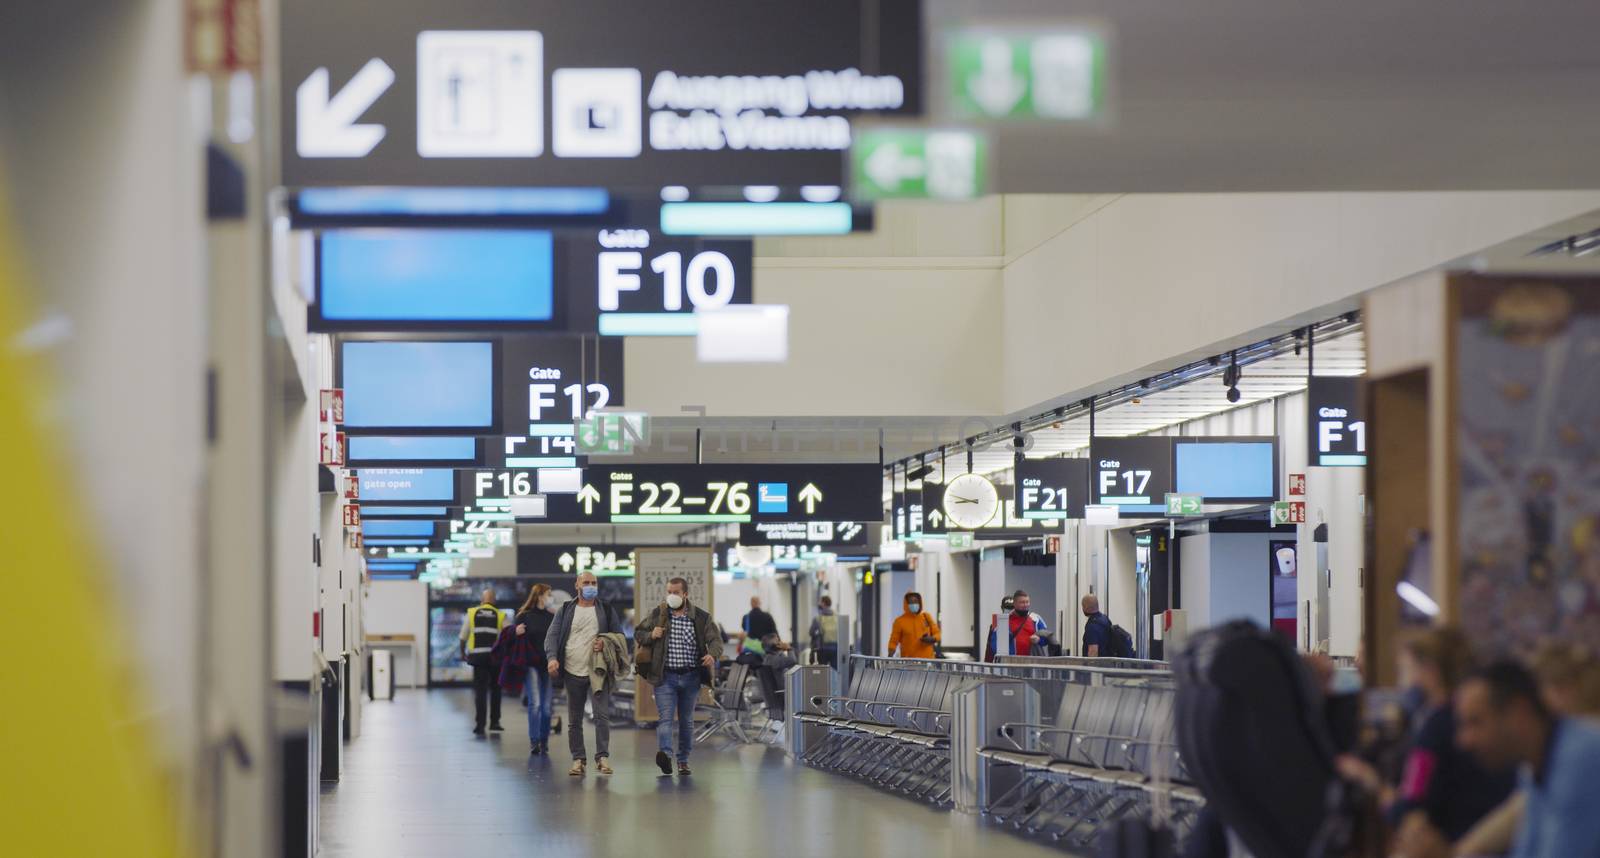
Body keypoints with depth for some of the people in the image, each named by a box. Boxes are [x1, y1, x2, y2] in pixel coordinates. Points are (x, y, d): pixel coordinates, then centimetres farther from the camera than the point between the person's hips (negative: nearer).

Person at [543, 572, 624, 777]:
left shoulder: (606, 610, 8)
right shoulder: (566, 611, 8)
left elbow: (619, 636, 11)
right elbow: (552, 635, 3)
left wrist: (606, 643, -11)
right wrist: (552, 657, -15)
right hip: (572, 673, 2)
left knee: (602, 715, -13)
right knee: (574, 720, 6)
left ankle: (602, 757, -9)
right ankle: (578, 760, 13)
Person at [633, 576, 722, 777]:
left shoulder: (701, 617, 2)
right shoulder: (657, 615, 3)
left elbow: (716, 639, 0)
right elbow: (638, 633, 13)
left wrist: (713, 655, -22)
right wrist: (651, 636, -10)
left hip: (691, 677, 2)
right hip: (665, 676, -2)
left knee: (687, 721, 11)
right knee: (666, 718, -16)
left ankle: (683, 761, 22)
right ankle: (665, 754, -33)